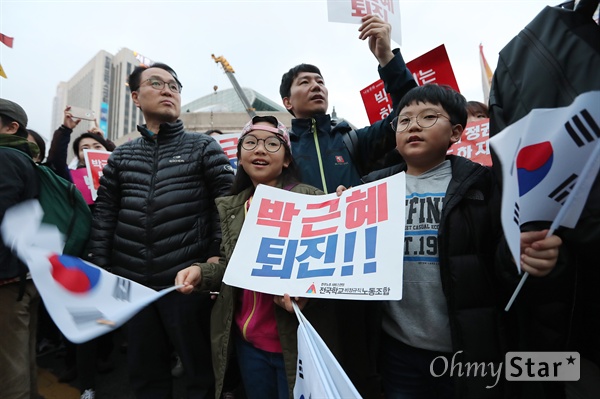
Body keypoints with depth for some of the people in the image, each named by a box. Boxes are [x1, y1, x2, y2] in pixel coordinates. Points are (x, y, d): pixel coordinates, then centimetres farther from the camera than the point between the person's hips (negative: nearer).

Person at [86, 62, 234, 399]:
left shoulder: (204, 148, 2)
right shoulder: (122, 156, 12)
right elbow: (104, 216, 11)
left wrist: (217, 257, -15)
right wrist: (100, 268, 5)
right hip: (133, 283, 4)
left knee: (202, 371, 9)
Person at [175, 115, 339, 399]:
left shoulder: (311, 200, -12)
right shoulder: (230, 208, 4)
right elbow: (230, 268, 12)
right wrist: (201, 272, -7)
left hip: (297, 342, -4)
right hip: (247, 342, 5)